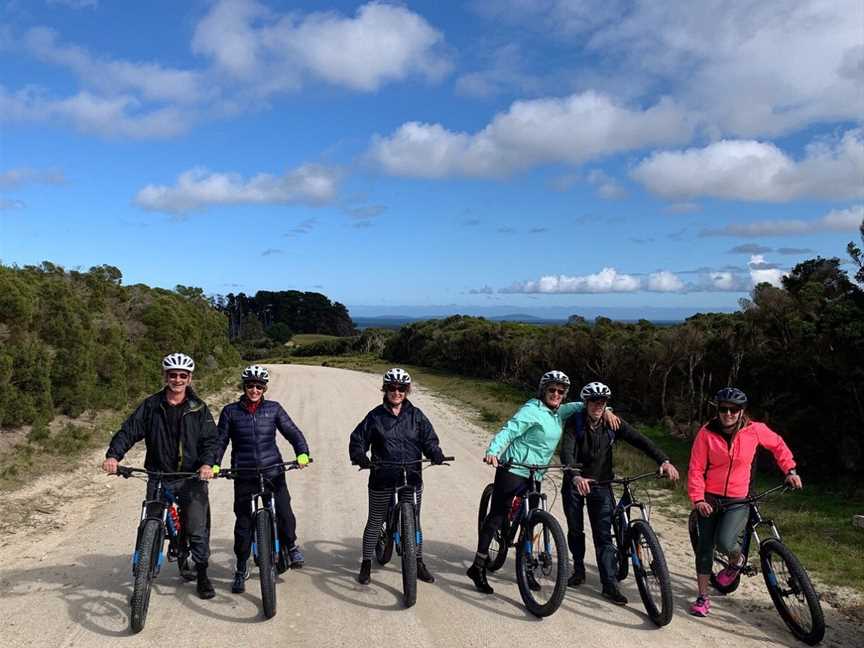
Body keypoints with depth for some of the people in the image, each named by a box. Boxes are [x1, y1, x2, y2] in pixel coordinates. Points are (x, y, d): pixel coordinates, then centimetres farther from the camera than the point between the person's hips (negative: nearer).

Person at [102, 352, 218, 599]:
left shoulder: (198, 408, 1)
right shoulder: (151, 405, 4)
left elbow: (210, 439, -4)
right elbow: (129, 430, -1)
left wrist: (207, 463, -22)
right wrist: (113, 455, -17)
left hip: (192, 477, -1)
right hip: (159, 475, 1)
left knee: (197, 530, 0)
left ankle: (202, 575, 17)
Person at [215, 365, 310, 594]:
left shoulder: (273, 409, 5)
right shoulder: (230, 411, 5)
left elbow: (292, 431, 1)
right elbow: (221, 440, 7)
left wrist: (302, 453, -16)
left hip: (273, 471, 0)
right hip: (244, 475, 0)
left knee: (284, 512, -12)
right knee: (243, 523, 3)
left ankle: (291, 546, 18)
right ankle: (241, 570, 20)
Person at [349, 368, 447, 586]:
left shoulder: (416, 415, 3)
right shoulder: (376, 416, -2)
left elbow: (429, 439, 2)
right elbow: (358, 439, 0)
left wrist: (436, 454, -17)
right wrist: (360, 457, -19)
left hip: (412, 478, 2)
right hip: (382, 479, -1)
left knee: (414, 522, 12)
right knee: (375, 521, 9)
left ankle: (418, 563, 28)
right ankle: (366, 564, 24)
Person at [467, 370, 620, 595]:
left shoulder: (558, 413, 12)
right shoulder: (532, 410, -12)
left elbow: (580, 406, 24)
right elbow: (508, 431, -21)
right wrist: (492, 451, -36)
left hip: (535, 475, 8)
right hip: (513, 469, -8)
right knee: (497, 515, -8)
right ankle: (477, 567, -5)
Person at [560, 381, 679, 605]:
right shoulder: (575, 423, -15)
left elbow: (639, 440, -17)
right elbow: (566, 451, -28)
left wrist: (664, 460, -33)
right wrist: (575, 477, -47)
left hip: (600, 484, 1)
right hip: (575, 483, -1)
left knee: (604, 535, -5)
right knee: (575, 530, 10)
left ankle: (610, 584, -3)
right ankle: (579, 570, 31)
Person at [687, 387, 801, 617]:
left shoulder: (754, 430, -7)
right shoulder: (706, 433, -9)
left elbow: (778, 445, 14)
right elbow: (696, 468, -8)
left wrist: (790, 471, 8)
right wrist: (698, 499, -16)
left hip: (739, 501, -1)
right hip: (710, 499, 1)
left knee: (724, 542, -21)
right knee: (705, 546, 2)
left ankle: (735, 562, 16)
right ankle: (702, 597, 17)